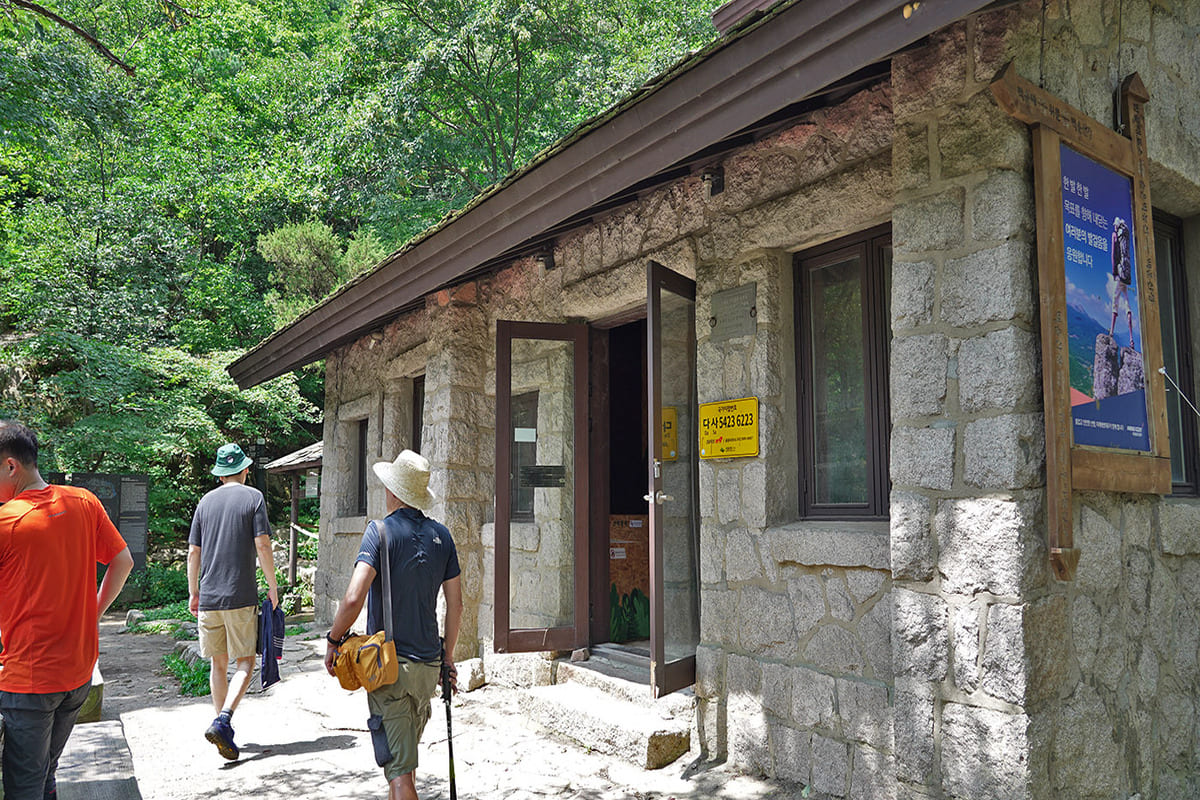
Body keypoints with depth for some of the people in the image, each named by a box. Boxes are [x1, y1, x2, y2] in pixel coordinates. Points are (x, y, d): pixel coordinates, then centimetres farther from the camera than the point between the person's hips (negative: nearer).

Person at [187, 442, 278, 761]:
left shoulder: (205, 501, 10)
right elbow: (262, 544, -9)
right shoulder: (253, 497, -2)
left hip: (208, 597, 4)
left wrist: (193, 593, 20)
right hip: (241, 595, -4)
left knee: (219, 664, 12)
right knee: (245, 662, 3)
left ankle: (223, 730, 18)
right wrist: (272, 586, 0)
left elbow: (193, 552, 10)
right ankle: (223, 721, -14)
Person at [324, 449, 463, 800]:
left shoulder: (381, 530, -11)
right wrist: (448, 656, 18)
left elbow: (354, 598, -22)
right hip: (428, 665, 6)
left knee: (399, 768, -1)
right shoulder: (441, 535, 5)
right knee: (406, 754, 27)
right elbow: (456, 604, 8)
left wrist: (333, 642, -6)